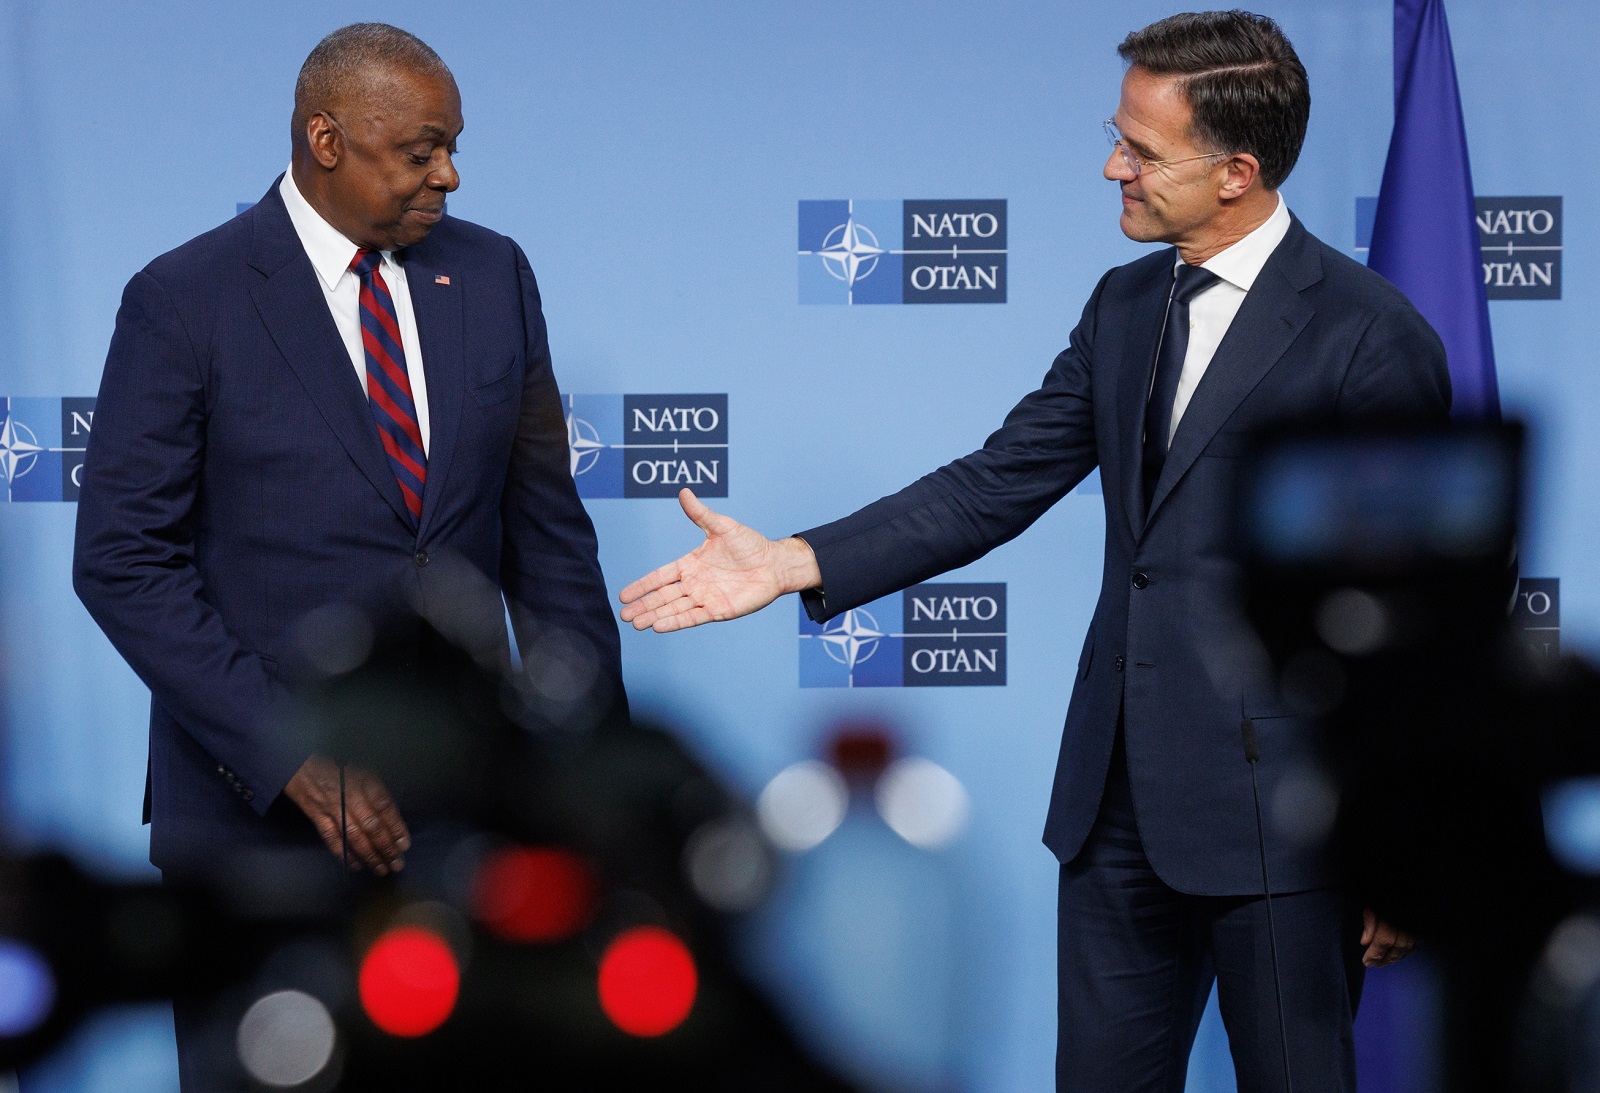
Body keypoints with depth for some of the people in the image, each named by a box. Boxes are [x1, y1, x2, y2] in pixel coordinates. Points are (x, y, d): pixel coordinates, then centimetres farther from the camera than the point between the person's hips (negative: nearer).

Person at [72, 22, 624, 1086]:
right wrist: (289, 759, -18)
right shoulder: (185, 301, -7)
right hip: (259, 801, -3)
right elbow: (124, 561, -11)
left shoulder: (491, 274, 7)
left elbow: (545, 524, 11)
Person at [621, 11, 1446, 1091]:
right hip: (1120, 800, 7)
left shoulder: (1373, 340, -12)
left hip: (1274, 818, -7)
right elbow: (998, 485, 10)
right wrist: (791, 563, -1)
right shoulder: (1126, 305, 10)